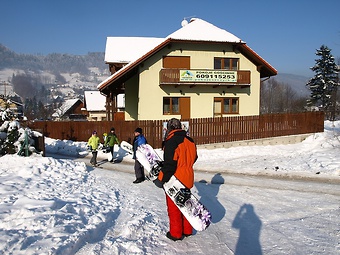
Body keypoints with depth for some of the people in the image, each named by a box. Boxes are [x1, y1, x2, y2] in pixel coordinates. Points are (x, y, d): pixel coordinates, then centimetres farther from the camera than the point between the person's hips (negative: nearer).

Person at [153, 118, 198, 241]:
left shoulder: (171, 142, -21)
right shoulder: (190, 141, 4)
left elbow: (169, 164, -24)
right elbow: (193, 158, 16)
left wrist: (161, 179, -15)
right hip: (187, 180, 7)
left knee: (174, 208, 8)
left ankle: (176, 234, 19)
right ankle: (187, 230, 31)